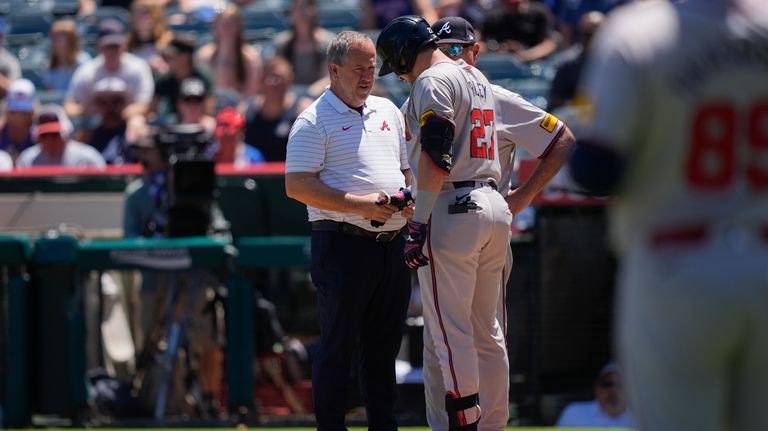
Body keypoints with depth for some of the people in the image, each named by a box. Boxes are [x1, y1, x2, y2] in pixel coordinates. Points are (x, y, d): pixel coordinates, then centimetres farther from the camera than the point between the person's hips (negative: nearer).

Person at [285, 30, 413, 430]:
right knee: (337, 347, -3)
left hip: (392, 243, 7)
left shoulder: (388, 111, 17)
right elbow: (297, 186, -13)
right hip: (343, 244, -7)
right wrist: (361, 206, -18)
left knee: (384, 346, 11)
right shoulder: (314, 120, -5)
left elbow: (406, 170, 26)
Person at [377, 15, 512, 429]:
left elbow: (435, 157, -17)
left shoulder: (432, 81, -7)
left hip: (452, 209, -9)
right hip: (495, 206, 9)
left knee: (449, 331, -8)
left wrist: (418, 224, -19)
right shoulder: (477, 78, 21)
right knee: (486, 329, 11)